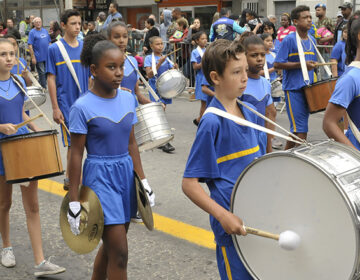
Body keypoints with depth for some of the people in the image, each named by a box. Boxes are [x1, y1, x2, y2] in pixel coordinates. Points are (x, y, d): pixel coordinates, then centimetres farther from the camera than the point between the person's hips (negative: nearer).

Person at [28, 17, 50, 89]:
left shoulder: (45, 31, 12)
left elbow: (49, 42, 18)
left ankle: (40, 85, 25)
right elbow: (30, 45, -9)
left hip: (47, 56, 5)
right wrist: (33, 57, -15)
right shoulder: (32, 32, -5)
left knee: (46, 72, 10)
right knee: (42, 73, -1)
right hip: (39, 58, -5)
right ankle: (44, 88, 7)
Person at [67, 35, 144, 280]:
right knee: (119, 252, -4)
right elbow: (76, 154, -10)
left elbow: (131, 143, 10)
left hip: (125, 174, 6)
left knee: (110, 245, 17)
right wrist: (74, 200, -9)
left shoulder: (128, 99, 2)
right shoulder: (83, 107, -13)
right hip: (100, 177, -6)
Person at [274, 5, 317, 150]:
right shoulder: (289, 40, -10)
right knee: (300, 129, -10)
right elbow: (277, 64, -15)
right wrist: (301, 65, -20)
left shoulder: (311, 40, 12)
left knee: (298, 128, 13)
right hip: (293, 89, -7)